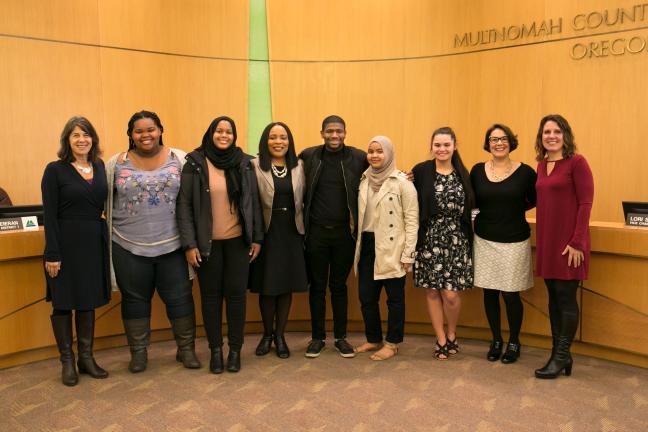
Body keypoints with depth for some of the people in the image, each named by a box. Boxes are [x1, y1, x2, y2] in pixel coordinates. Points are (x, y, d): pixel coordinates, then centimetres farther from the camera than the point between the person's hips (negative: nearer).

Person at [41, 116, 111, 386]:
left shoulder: (101, 168, 7)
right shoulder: (55, 170, -6)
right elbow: (49, 215, -9)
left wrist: (108, 243, 5)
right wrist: (52, 254, -13)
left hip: (95, 242, 4)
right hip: (66, 243, -4)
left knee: (89, 301, 13)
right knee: (63, 303, 7)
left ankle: (86, 358, 25)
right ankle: (67, 362, 20)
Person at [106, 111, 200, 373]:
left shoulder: (179, 159, 2)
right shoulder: (117, 164, 2)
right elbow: (106, 202, 9)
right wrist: (112, 230, 6)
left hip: (172, 244, 0)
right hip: (130, 247, 1)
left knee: (180, 297, 6)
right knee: (135, 299, 11)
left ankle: (186, 348, 22)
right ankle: (138, 351, 27)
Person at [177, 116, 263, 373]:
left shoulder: (244, 163, 3)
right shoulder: (194, 163, -3)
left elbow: (254, 202, 6)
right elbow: (184, 205, -4)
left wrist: (257, 238, 3)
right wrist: (189, 243, -9)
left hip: (238, 241, 1)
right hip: (207, 243, -1)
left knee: (236, 294, 4)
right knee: (211, 295, 7)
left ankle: (235, 349, 20)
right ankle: (215, 349, 23)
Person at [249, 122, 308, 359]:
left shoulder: (299, 166, 6)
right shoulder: (255, 166, -4)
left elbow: (304, 199, 9)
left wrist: (304, 229, 4)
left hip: (291, 232, 3)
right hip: (267, 232, -2)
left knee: (287, 286, 8)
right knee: (267, 287, 6)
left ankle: (280, 335, 25)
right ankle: (267, 334, 28)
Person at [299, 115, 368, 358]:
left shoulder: (359, 158, -2)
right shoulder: (308, 156, 1)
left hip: (344, 232, 0)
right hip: (316, 231, 1)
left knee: (339, 286, 11)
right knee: (317, 285, 10)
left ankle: (341, 337, 25)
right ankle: (317, 337, 24)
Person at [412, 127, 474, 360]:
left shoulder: (463, 173, 6)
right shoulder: (420, 171, -3)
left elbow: (468, 208, 10)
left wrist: (468, 237, 3)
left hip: (456, 240, 1)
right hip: (429, 239, -1)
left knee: (451, 294, -2)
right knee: (432, 291, 6)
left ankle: (452, 335, 27)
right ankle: (441, 340, 25)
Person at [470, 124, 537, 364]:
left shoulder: (525, 171, -5)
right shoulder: (477, 171, 2)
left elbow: (535, 200, 6)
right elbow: (471, 203, 7)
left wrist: (514, 209, -2)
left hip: (514, 241, -2)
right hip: (484, 240, 2)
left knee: (511, 294, 2)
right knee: (489, 292, 9)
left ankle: (514, 342, 25)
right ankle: (496, 340, 28)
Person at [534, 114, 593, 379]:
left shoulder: (576, 162, -7)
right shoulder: (542, 164, 12)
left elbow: (585, 203, -12)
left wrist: (577, 242, -16)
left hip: (568, 241, -6)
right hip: (546, 240, 6)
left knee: (566, 297, 0)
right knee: (553, 297, 11)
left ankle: (561, 357, 13)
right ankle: (560, 354, 23)